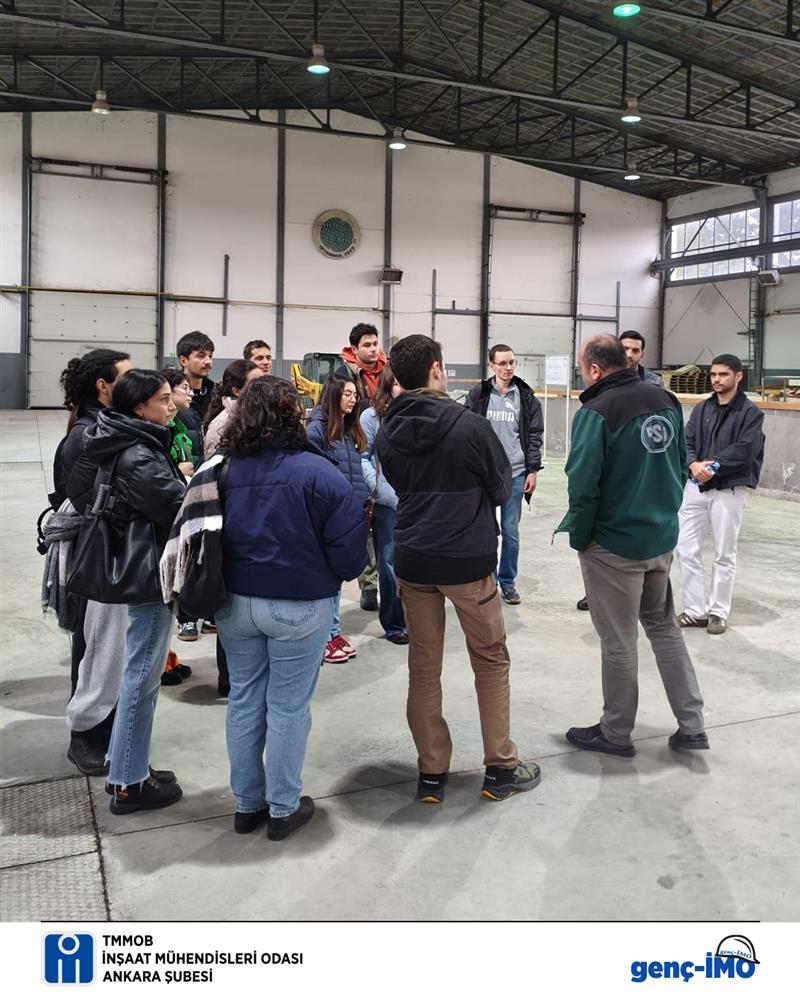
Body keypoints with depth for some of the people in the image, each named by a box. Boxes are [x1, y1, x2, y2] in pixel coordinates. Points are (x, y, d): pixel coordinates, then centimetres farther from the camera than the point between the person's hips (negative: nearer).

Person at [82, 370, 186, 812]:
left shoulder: (136, 445, 9)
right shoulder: (138, 457, -22)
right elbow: (180, 508, -24)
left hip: (142, 570, 10)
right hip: (151, 575, -10)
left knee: (140, 674, 18)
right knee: (142, 677, 0)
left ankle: (128, 766, 31)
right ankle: (128, 783, 12)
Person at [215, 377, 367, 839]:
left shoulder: (226, 471, -3)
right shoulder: (317, 472, -17)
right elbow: (348, 544, -16)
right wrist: (343, 573, 5)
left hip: (236, 602, 5)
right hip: (299, 606, -4)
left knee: (245, 701, 16)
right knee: (288, 707, 8)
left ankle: (248, 803, 29)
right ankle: (283, 808, 22)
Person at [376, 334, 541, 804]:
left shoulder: (388, 432, 0)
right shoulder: (470, 425, -14)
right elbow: (502, 488, -3)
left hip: (413, 560, 4)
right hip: (469, 560, -4)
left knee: (423, 667, 11)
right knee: (491, 662, 12)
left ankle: (432, 773, 18)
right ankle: (501, 768, 20)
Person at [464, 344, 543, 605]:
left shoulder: (526, 397, 4)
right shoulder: (478, 394, 1)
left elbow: (534, 435, 6)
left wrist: (533, 470, 0)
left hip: (515, 474, 1)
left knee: (511, 531, 6)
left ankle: (508, 582, 19)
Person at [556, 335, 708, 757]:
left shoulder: (596, 411, -19)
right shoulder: (666, 401, 2)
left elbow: (583, 485, -21)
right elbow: (682, 466, 10)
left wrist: (578, 537, -8)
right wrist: (664, 512, 17)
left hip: (615, 544, -6)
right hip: (663, 538, 7)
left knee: (618, 641, 7)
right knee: (663, 626, 21)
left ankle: (615, 733, 24)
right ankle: (691, 725, 23)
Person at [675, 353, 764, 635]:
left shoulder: (751, 413, -4)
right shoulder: (702, 409, 11)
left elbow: (744, 451, -14)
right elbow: (686, 442, 4)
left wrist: (713, 465, -18)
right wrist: (694, 464, -15)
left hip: (729, 490, -4)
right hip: (695, 486, 5)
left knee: (724, 554, 5)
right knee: (685, 548, 3)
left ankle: (718, 612, 18)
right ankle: (696, 609, 14)